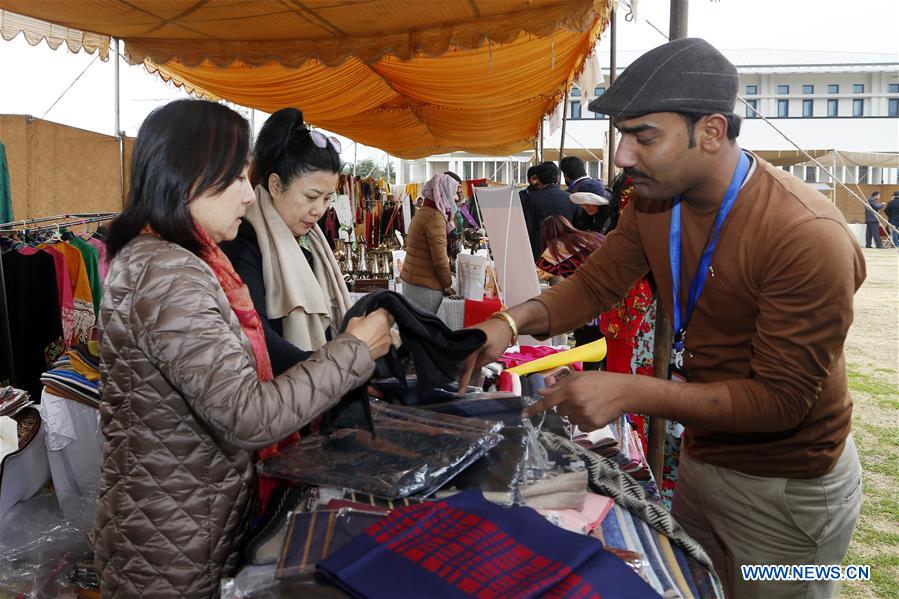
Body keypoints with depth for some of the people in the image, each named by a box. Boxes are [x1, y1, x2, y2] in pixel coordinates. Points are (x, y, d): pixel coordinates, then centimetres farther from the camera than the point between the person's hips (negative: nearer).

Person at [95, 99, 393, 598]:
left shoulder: (150, 254, 7)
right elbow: (250, 416, -31)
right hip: (173, 546, -9)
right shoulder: (168, 273, -25)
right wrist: (356, 350, -20)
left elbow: (221, 377, 6)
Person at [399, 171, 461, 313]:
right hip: (425, 286, -9)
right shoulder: (435, 218, -17)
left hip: (410, 280, 9)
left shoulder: (422, 212, 12)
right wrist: (448, 286, -8)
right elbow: (440, 259, -19)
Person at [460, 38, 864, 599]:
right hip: (699, 458, 6)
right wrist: (513, 321, -21)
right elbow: (594, 284, -2)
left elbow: (781, 399, -27)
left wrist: (629, 392, -35)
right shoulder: (654, 200, -8)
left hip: (787, 489, -6)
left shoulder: (806, 234, -29)